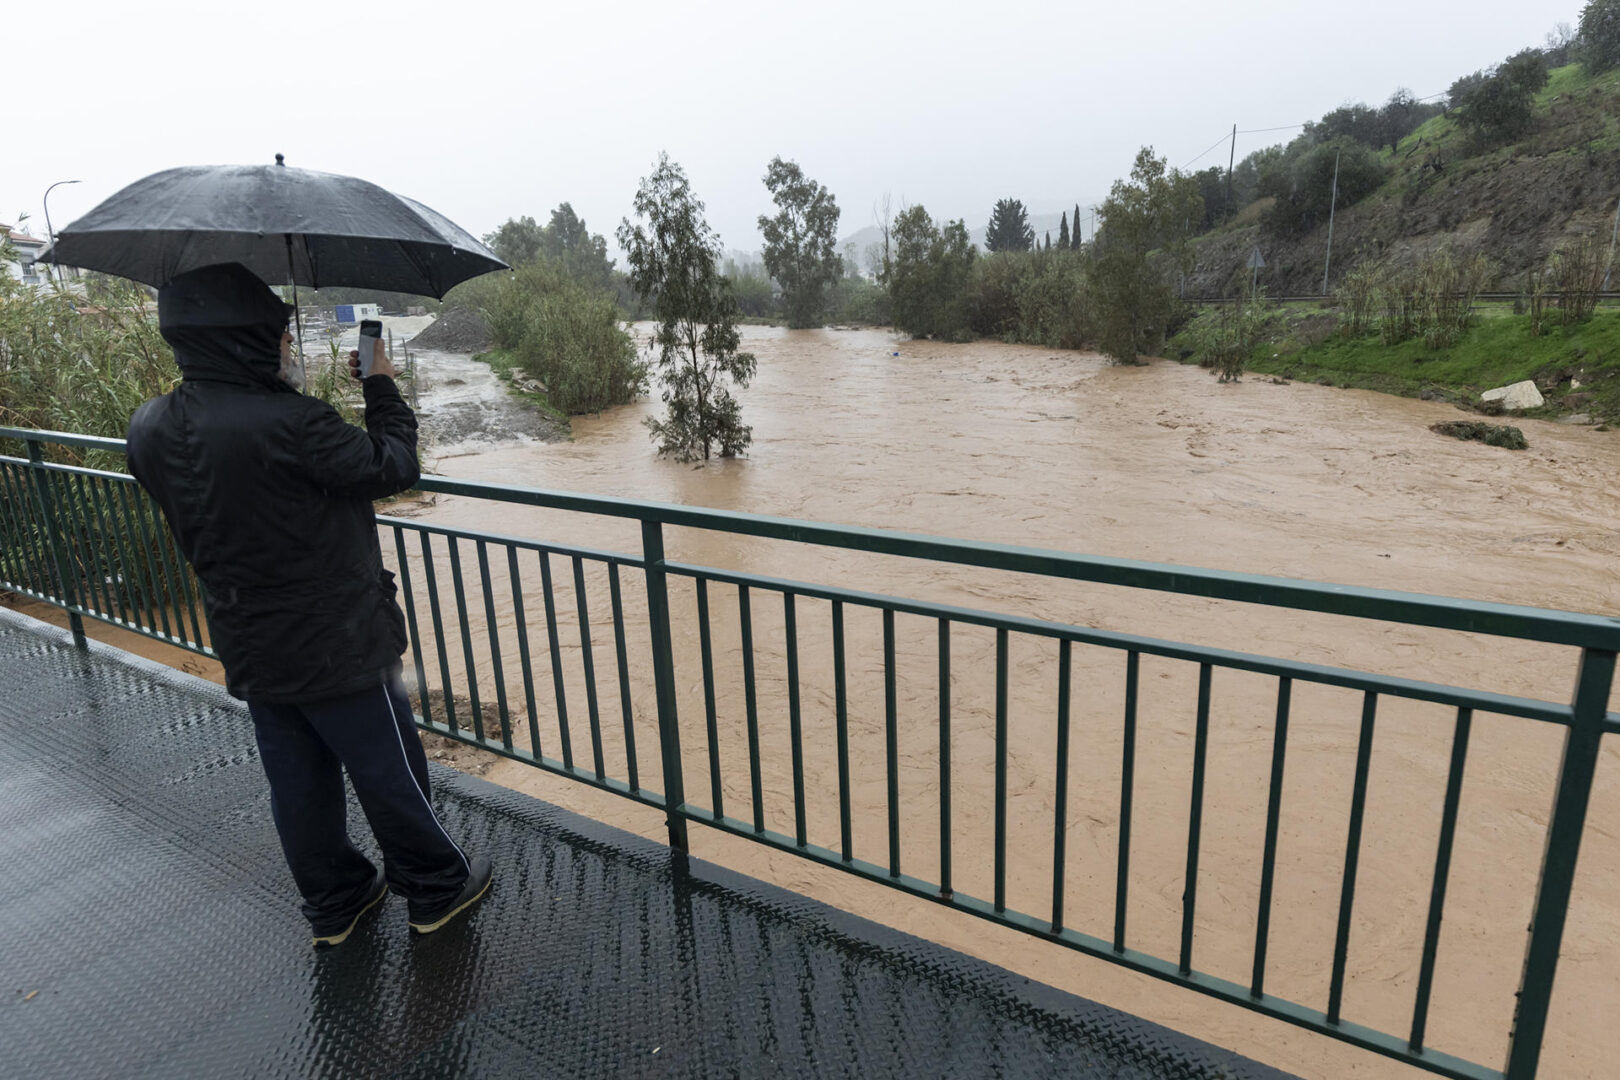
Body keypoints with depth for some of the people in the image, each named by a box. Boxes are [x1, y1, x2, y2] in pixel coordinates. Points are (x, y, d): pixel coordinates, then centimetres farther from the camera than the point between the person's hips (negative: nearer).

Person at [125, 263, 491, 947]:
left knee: (299, 787, 20)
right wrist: (381, 387, -3)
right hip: (337, 648, -7)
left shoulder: (149, 431, -4)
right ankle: (437, 890, 30)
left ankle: (334, 903, 38)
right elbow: (393, 466, -17)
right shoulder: (286, 424, -29)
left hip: (248, 652, 7)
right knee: (389, 775, 11)